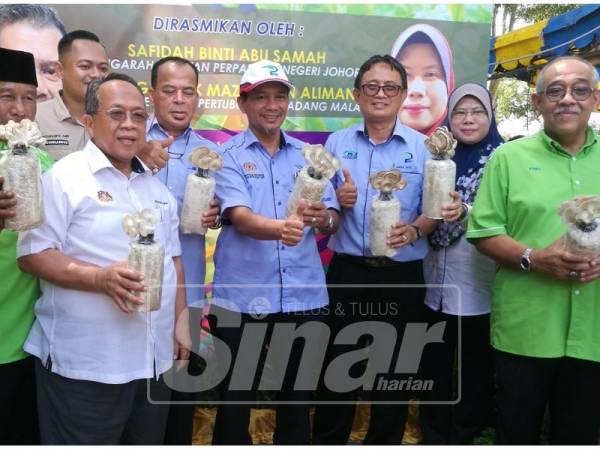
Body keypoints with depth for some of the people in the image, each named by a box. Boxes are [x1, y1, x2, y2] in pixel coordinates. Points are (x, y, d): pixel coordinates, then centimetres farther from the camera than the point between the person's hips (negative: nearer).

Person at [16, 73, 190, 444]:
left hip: (154, 359, 7)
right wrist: (100, 278, -25)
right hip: (84, 364, -6)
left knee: (149, 442, 18)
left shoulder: (157, 186, 14)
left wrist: (181, 321, 9)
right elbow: (32, 255, -12)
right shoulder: (66, 176, -7)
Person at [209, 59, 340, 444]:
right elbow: (239, 218, -17)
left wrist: (322, 218, -22)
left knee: (298, 399, 15)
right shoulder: (228, 155, -1)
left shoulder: (308, 155, 9)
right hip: (241, 298, -3)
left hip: (303, 297, 3)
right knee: (235, 401, 9)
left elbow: (334, 221, 2)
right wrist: (281, 228, -37)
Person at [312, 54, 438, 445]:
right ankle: (327, 441, 27)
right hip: (348, 271, 1)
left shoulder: (423, 147, 1)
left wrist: (413, 230, -22)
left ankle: (385, 441, 31)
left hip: (402, 276, 0)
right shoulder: (337, 143, 4)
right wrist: (339, 201, -15)